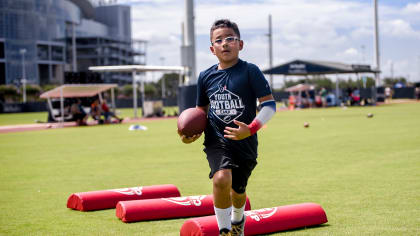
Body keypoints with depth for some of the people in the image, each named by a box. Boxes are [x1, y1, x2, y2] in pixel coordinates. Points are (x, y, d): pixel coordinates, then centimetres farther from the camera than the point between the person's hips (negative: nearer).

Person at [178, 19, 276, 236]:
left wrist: (251, 129, -23)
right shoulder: (205, 77, 4)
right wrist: (191, 134, 1)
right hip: (216, 140, 1)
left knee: (237, 190, 15)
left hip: (245, 143, -1)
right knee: (221, 178, -27)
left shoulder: (250, 71, -8)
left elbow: (269, 104, -10)